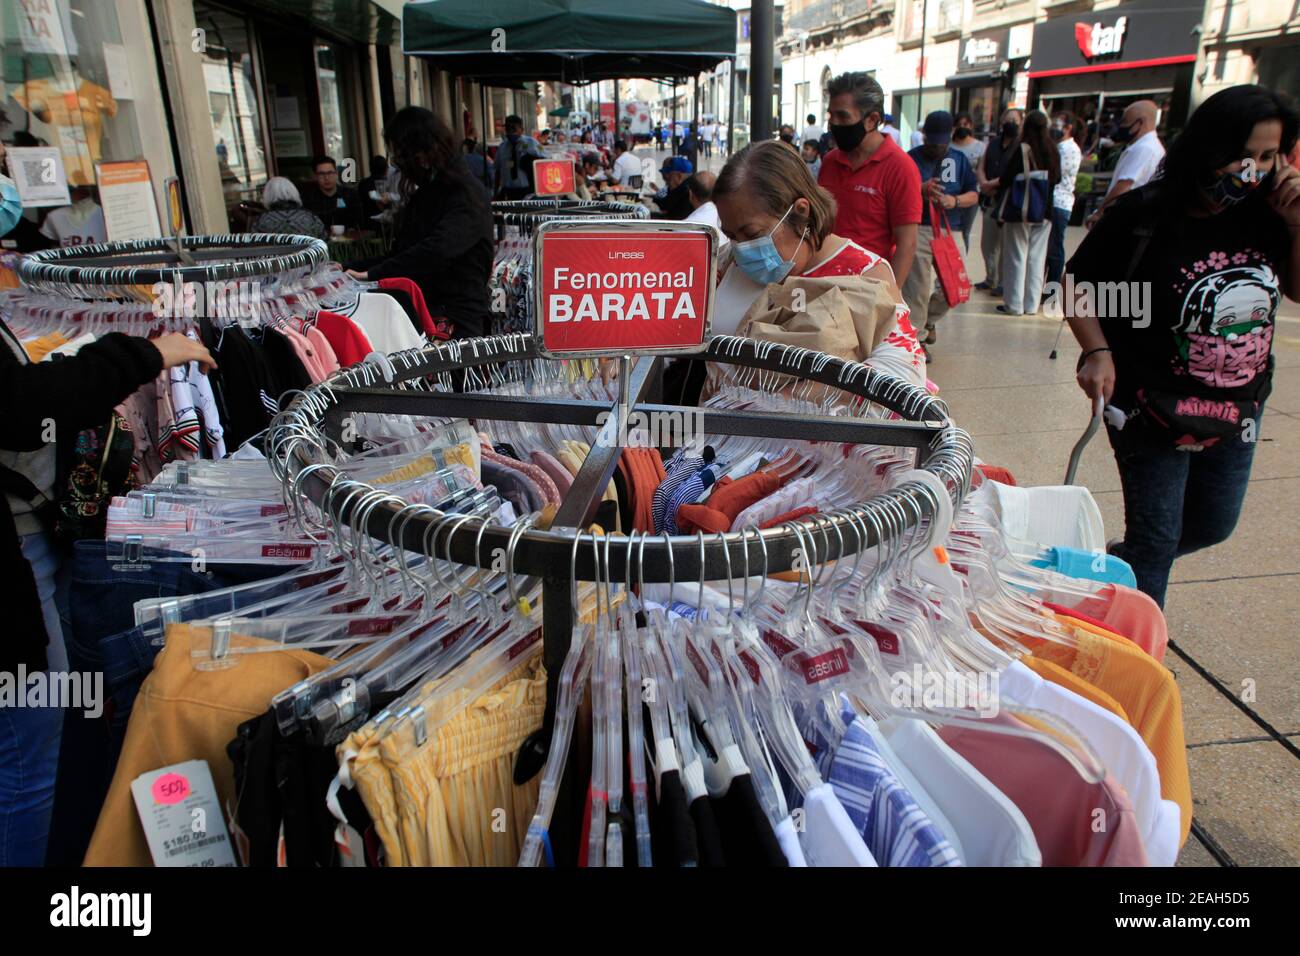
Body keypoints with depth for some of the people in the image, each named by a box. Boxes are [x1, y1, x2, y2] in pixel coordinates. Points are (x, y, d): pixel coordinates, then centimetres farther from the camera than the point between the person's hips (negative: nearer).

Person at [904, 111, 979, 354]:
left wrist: (955, 200, -9)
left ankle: (928, 320, 33)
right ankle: (916, 337, 7)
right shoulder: (912, 158, 3)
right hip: (918, 229, -4)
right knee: (918, 287, -6)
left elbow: (974, 195, 13)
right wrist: (920, 189, -22)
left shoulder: (959, 159, 15)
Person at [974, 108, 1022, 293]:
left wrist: (993, 184, -15)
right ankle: (990, 279, 25)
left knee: (1004, 244, -6)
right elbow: (980, 167, 11)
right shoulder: (993, 143, 15)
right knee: (987, 243, 13)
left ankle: (1003, 283, 1)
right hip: (989, 200, 7)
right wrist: (984, 183, -8)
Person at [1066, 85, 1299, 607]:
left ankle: (1108, 567, 45)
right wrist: (1096, 352, -20)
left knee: (1212, 525, 21)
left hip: (1239, 408, 6)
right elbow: (1079, 284, -8)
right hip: (1153, 407, -6)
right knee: (1155, 539, 1)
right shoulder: (1143, 214, -17)